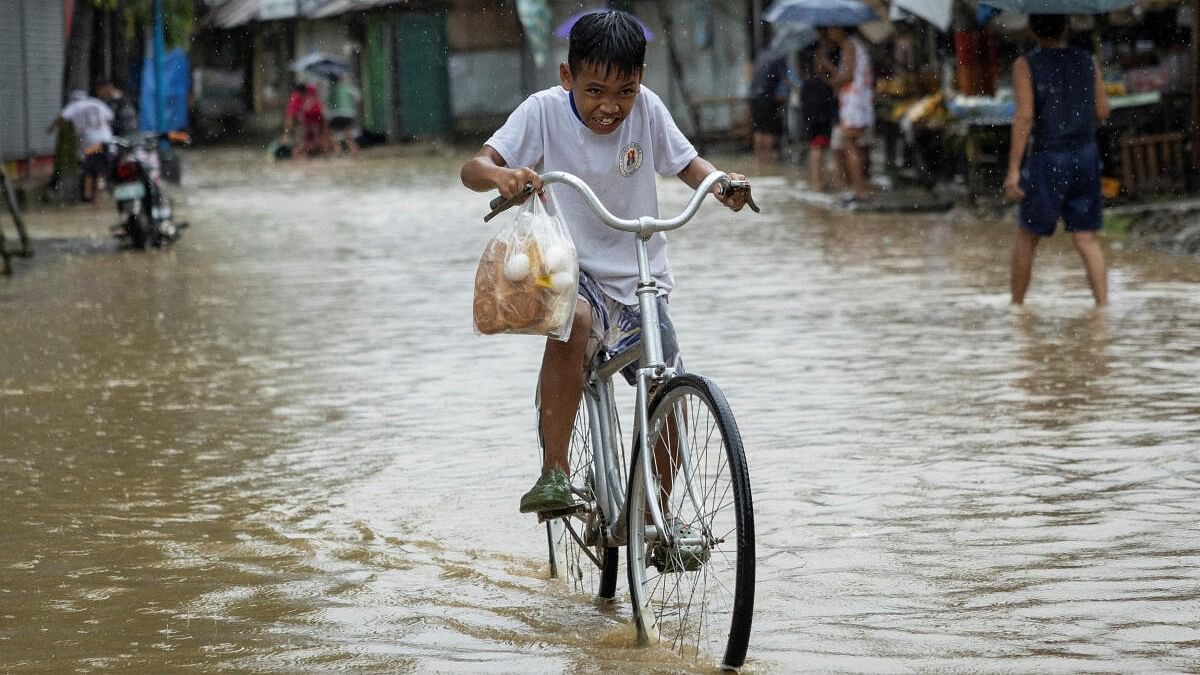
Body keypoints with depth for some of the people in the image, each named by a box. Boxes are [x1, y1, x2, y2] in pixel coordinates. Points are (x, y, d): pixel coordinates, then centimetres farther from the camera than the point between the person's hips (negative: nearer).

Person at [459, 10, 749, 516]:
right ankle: (553, 473, -30)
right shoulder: (545, 111, -13)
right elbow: (473, 168, -20)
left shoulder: (646, 108, -6)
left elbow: (686, 163, 7)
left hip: (640, 280, 3)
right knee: (573, 319, -37)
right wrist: (502, 176, -44)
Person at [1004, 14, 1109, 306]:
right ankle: (1103, 302, -9)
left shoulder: (1026, 65, -8)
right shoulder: (1088, 60, 4)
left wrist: (1013, 169, -15)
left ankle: (1016, 306, 18)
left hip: (1048, 160, -3)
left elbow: (1024, 116, -15)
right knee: (1086, 239, 5)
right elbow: (1102, 112, 8)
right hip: (1086, 155, 3)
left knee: (1027, 236, 12)